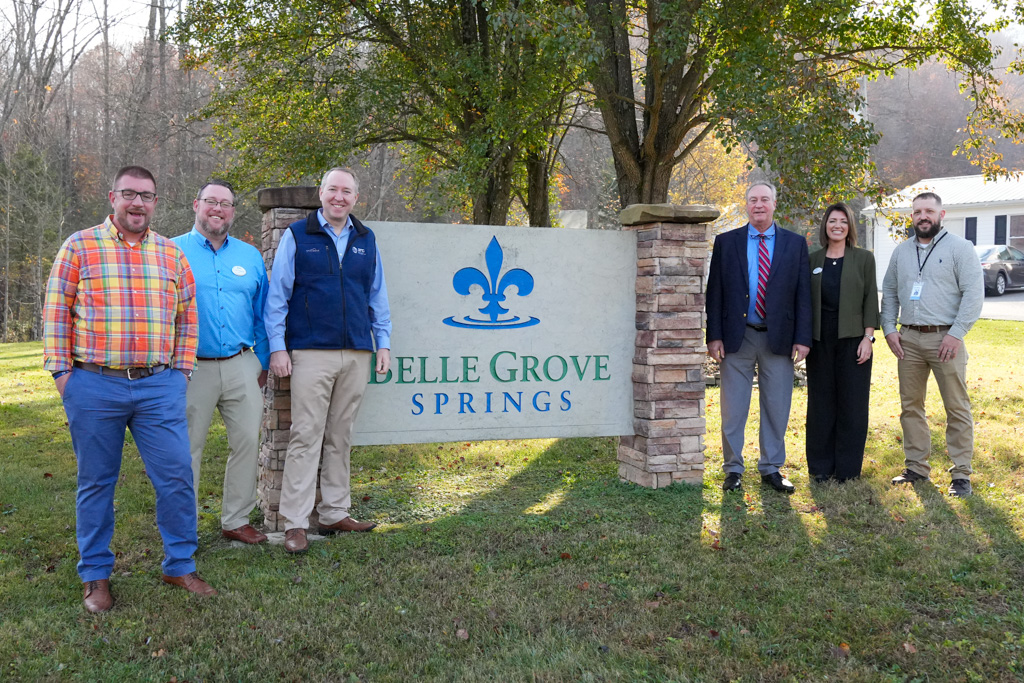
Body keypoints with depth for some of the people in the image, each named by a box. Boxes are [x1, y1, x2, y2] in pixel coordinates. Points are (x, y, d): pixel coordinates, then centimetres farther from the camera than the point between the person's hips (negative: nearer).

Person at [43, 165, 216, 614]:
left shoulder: (171, 253, 10)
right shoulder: (80, 246, 2)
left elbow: (187, 315, 13)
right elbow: (56, 312, 1)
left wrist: (181, 370, 8)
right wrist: (61, 370, -4)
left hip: (159, 387, 2)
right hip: (94, 385, -2)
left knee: (176, 477, 1)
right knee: (96, 483, 9)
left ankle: (180, 566, 17)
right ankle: (95, 576, 23)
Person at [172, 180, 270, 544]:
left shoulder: (250, 256, 13)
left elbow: (262, 313, 15)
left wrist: (262, 362, 12)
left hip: (241, 367, 3)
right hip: (192, 368, -3)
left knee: (247, 442, 4)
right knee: (186, 449, 5)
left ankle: (236, 521, 18)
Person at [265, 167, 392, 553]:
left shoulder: (366, 240, 14)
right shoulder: (297, 236, 3)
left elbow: (377, 295, 18)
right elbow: (277, 295, 2)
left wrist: (383, 343, 11)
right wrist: (277, 346, -5)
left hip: (356, 354, 4)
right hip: (311, 353, -4)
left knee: (341, 437, 10)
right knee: (306, 436, -4)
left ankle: (335, 514, 19)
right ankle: (295, 524, 1)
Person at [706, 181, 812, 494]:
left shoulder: (795, 244, 7)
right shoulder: (726, 242, 5)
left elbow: (803, 294, 4)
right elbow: (714, 292, 2)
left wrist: (802, 338, -4)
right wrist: (714, 336, -5)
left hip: (779, 338, 1)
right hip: (737, 337, -1)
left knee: (777, 408, 8)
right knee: (733, 409, 5)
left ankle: (772, 469, 21)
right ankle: (733, 469, 16)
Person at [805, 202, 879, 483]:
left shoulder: (864, 258, 3)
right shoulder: (813, 260, 9)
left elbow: (870, 299, 0)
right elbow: (805, 300, 9)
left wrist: (868, 337, -9)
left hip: (852, 339, -2)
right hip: (820, 340, 2)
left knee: (852, 404, 2)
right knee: (821, 404, 6)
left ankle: (848, 468, 12)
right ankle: (821, 467, 15)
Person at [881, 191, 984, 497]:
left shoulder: (959, 247, -3)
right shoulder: (902, 251, 13)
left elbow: (974, 292, -9)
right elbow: (889, 291, 16)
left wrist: (956, 334, -15)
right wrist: (889, 328, 3)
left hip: (945, 338, -5)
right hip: (908, 339, 5)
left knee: (957, 408, -1)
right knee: (911, 405, 9)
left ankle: (961, 474, 6)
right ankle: (916, 467, 19)